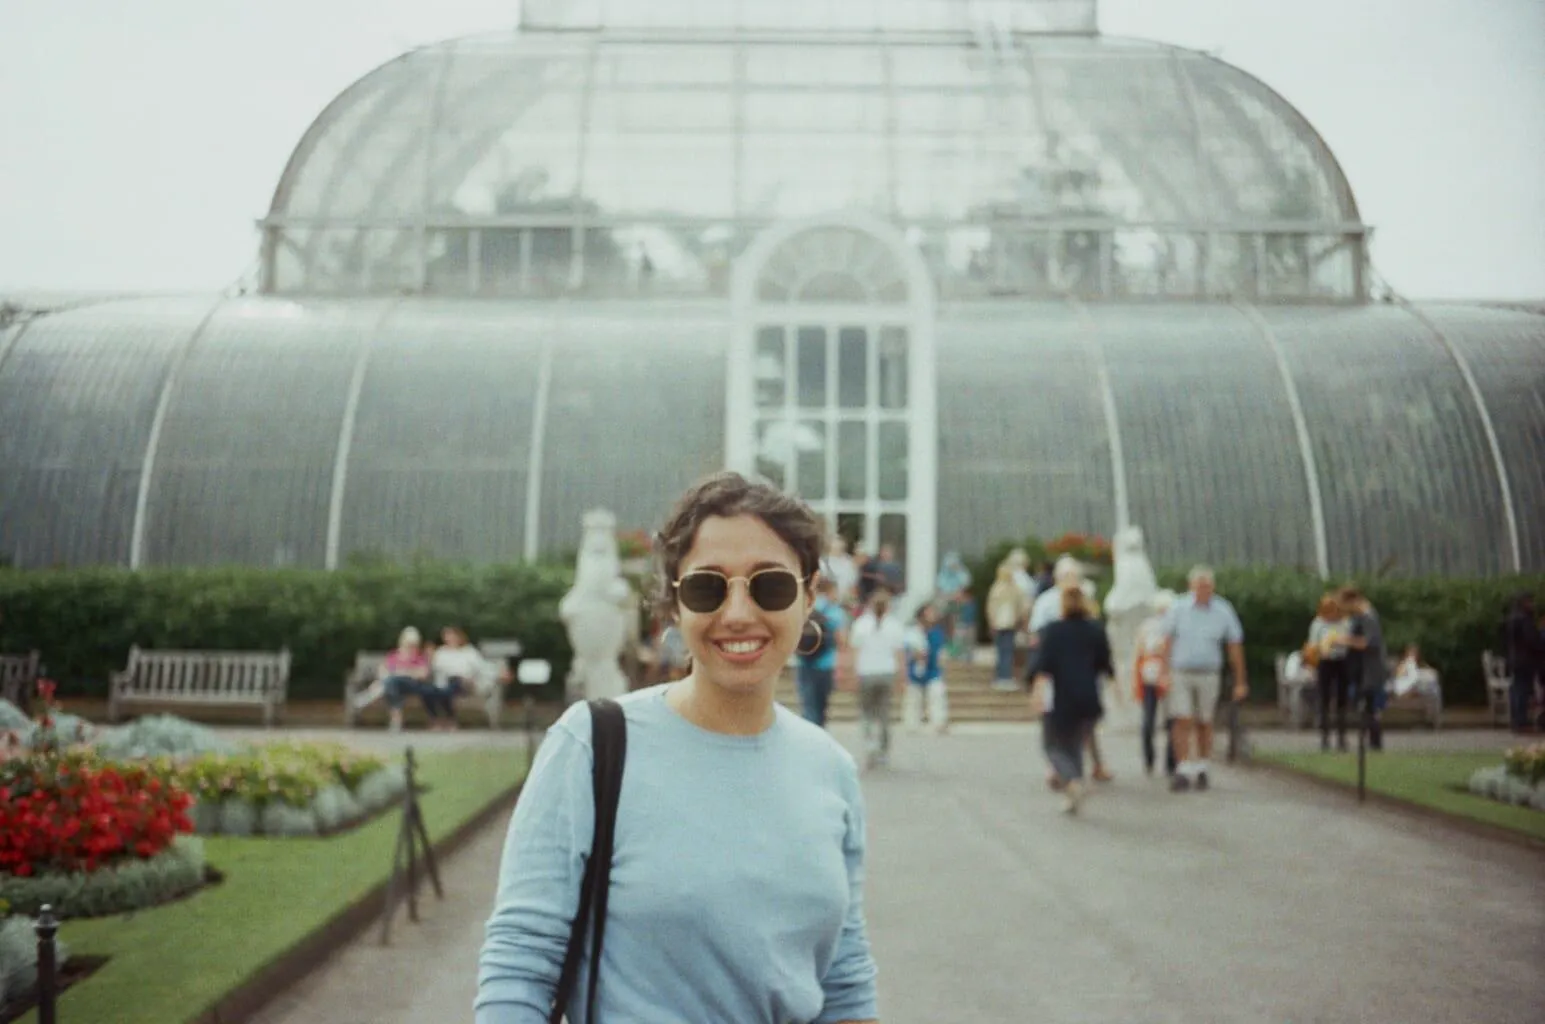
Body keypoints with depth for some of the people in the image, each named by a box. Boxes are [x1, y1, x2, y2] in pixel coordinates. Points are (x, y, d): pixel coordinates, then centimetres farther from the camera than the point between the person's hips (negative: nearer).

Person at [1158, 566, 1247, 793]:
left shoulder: (1223, 611, -3)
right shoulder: (1179, 608, -3)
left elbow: (1235, 647, 2)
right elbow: (1168, 641, 2)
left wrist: (1240, 681, 2)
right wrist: (1166, 672, -4)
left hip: (1208, 674, 1)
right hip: (1180, 673, -1)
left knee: (1204, 723, 9)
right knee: (1182, 722, -8)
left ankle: (1201, 769, 23)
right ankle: (1183, 771, -6)